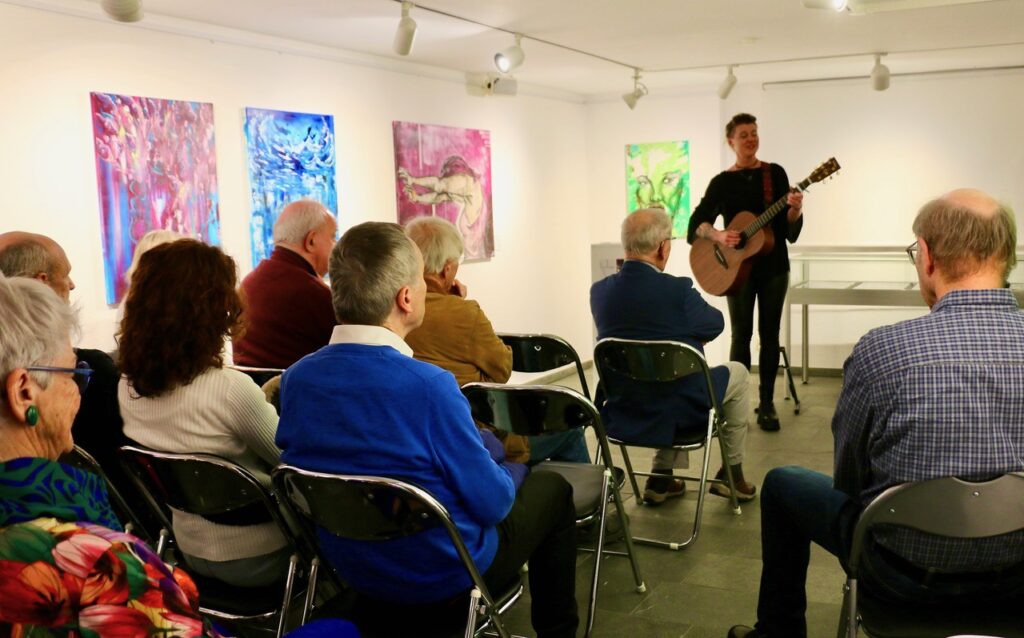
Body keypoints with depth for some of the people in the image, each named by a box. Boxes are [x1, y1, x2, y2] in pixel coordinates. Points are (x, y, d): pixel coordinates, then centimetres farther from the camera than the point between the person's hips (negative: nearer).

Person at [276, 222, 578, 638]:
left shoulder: (295, 379, -12)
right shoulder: (427, 386, -31)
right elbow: (491, 504, -21)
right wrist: (515, 472, 2)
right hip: (443, 577, -6)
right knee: (552, 488, 18)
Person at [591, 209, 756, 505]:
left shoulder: (599, 291, -7)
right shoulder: (677, 290, -22)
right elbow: (716, 324, -1)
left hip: (620, 414, 5)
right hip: (676, 411, -5)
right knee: (736, 371, 23)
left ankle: (661, 478, 31)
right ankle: (732, 474, 31)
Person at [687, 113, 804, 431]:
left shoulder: (775, 173, 4)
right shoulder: (722, 182, 1)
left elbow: (789, 229, 0)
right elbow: (696, 224, -5)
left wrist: (795, 209, -21)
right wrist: (717, 235, -23)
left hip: (773, 265, 1)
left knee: (769, 333, 5)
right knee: (742, 333, 0)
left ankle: (767, 404, 13)